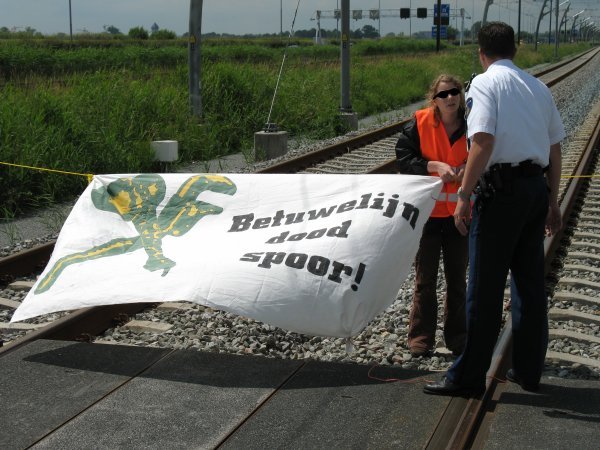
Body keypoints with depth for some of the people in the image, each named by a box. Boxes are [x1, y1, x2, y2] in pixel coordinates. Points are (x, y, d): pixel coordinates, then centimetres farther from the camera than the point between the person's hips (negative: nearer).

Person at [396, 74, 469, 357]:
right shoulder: (419, 124, -7)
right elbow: (402, 158, -9)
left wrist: (468, 170, -15)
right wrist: (434, 166, -21)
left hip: (459, 213, 2)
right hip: (427, 212, -2)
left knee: (457, 279, 12)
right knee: (425, 280, 5)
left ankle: (458, 339, 24)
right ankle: (420, 338, 15)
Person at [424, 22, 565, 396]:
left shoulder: (485, 83, -6)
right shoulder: (539, 87, 14)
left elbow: (483, 142, -19)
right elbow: (555, 148, 15)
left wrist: (464, 195, -18)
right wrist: (553, 202, 22)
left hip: (502, 188, -7)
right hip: (537, 188, 7)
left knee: (485, 287, -2)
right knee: (531, 283, 14)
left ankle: (468, 376, 5)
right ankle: (529, 370, 23)